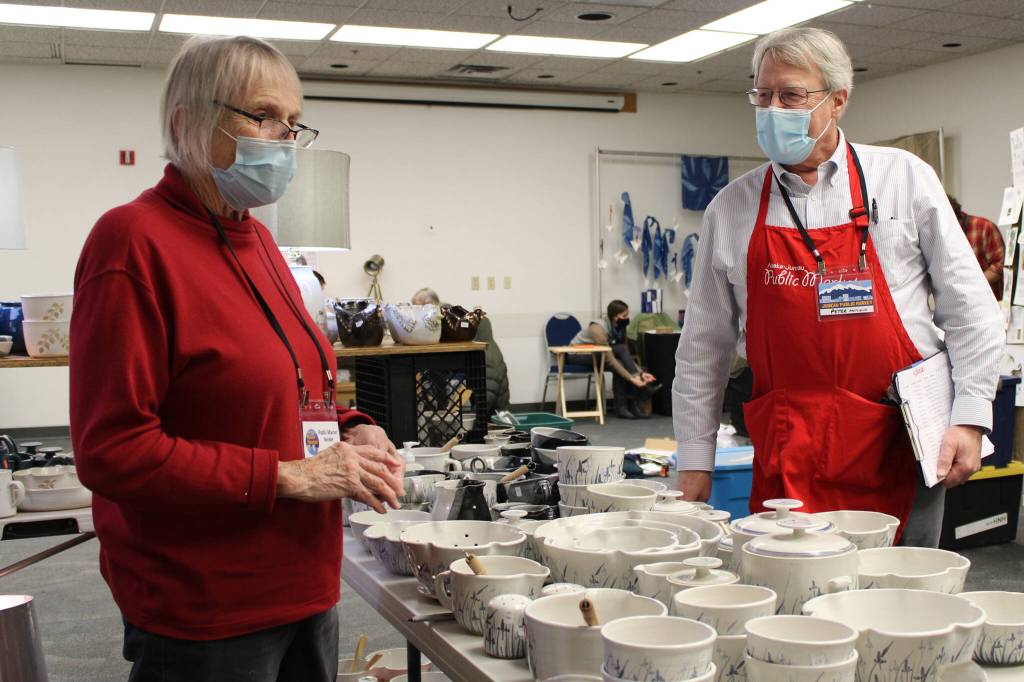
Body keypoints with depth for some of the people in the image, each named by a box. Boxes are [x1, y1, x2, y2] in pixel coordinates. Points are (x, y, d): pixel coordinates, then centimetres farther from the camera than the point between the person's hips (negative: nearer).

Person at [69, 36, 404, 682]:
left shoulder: (257, 240, 8)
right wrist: (288, 474, -20)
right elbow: (111, 451, -19)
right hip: (204, 613, -7)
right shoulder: (136, 239, -15)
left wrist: (350, 429, -1)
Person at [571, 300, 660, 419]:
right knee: (621, 349, -26)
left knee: (621, 365, -22)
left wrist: (641, 372, -21)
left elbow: (627, 357, -5)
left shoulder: (620, 329, -6)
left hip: (593, 355, 8)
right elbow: (609, 359, -33)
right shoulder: (598, 328, -29)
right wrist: (632, 379, -36)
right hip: (576, 355, -7)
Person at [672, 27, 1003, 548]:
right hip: (786, 462, 1)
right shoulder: (731, 209, 5)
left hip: (897, 451, 0)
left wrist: (968, 418, -5)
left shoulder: (904, 178, 3)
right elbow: (704, 347, 9)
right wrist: (695, 460, 7)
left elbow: (969, 310, 4)